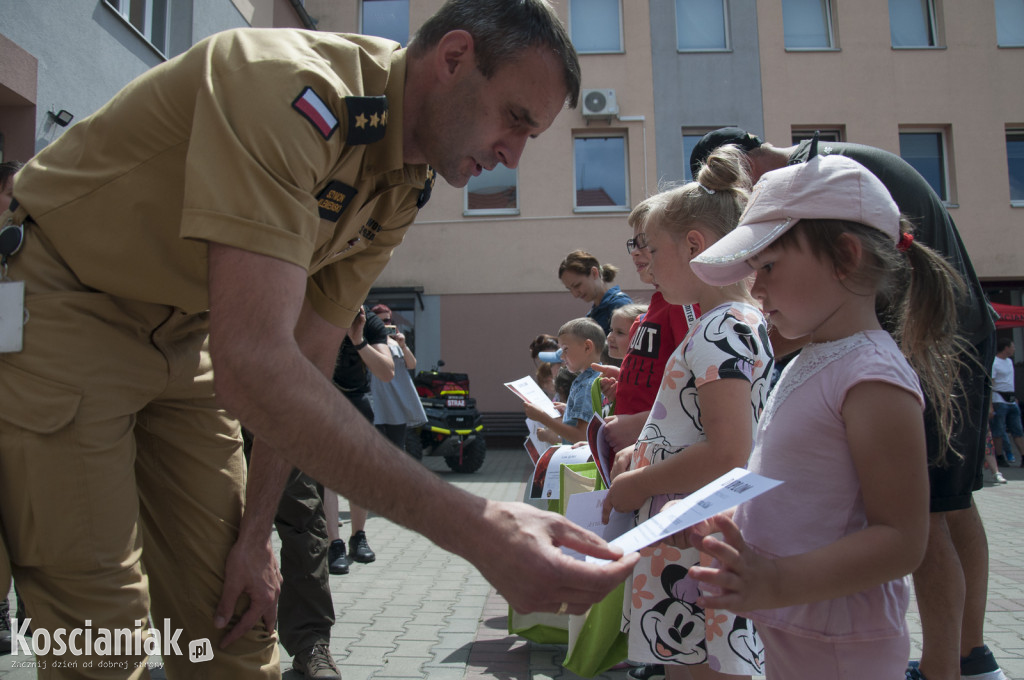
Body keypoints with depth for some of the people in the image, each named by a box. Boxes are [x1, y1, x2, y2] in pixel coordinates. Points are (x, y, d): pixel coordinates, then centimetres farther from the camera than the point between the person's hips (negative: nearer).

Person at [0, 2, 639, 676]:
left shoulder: (400, 190, -3)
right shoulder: (291, 89, -31)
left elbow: (306, 365, 0)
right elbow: (252, 364, -41)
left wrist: (255, 533, -3)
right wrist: (473, 527, -44)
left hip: (181, 336, 7)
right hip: (56, 313, -6)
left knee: (233, 620, 7)